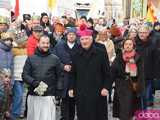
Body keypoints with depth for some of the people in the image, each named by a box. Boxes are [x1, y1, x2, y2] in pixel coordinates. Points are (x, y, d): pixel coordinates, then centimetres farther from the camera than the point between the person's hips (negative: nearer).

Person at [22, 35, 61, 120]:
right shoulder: (31, 59, 9)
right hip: (33, 96, 2)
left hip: (49, 96, -1)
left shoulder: (55, 59, 9)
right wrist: (35, 83, -14)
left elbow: (60, 76, 8)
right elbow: (25, 75, 2)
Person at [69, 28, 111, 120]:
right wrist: (71, 88, 7)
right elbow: (73, 74, 14)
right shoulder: (76, 55, 10)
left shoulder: (101, 53, -1)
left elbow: (107, 72, -1)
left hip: (97, 92, -2)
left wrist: (106, 87, -9)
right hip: (81, 93, 3)